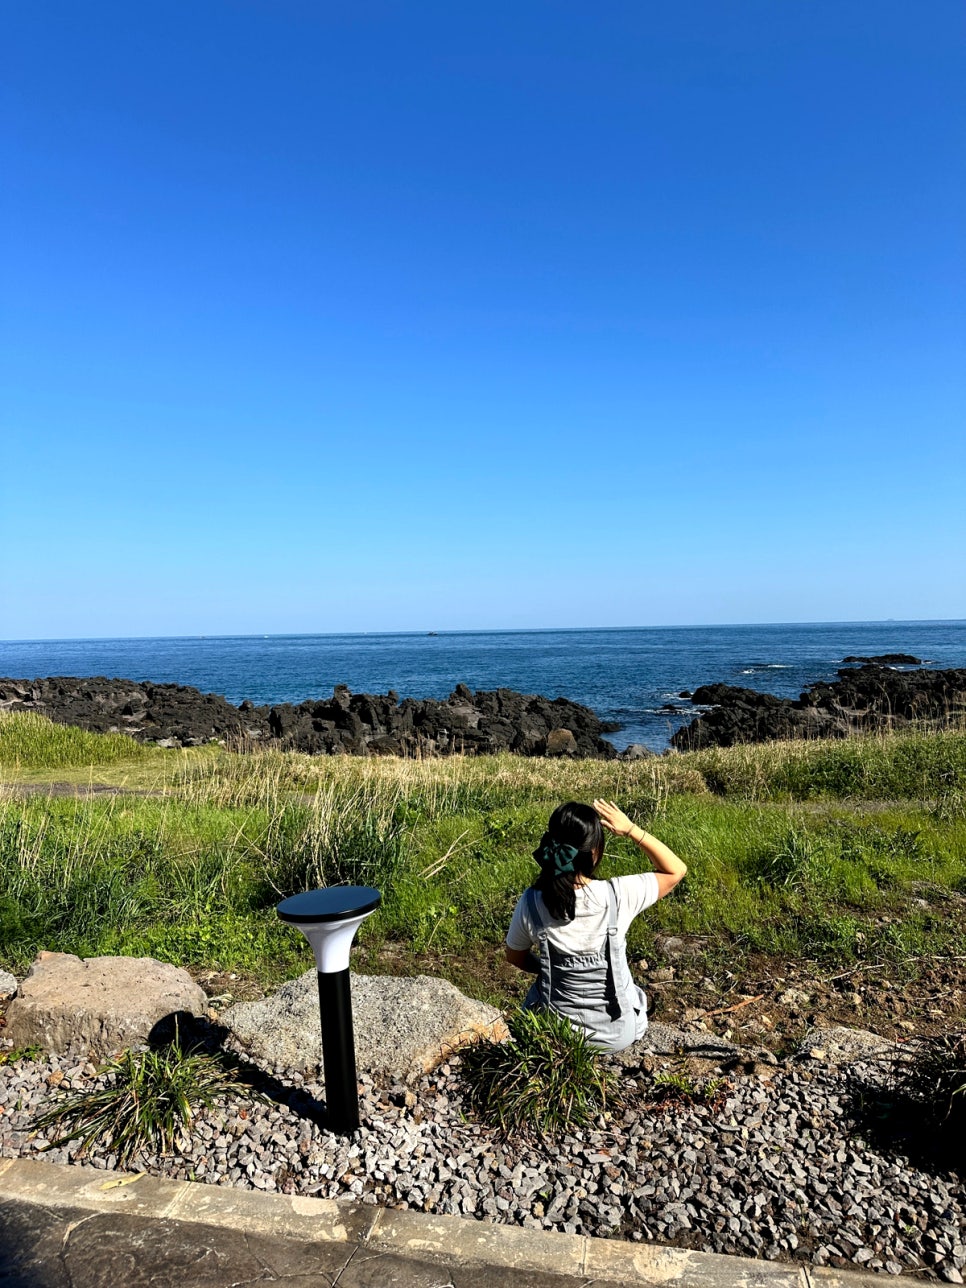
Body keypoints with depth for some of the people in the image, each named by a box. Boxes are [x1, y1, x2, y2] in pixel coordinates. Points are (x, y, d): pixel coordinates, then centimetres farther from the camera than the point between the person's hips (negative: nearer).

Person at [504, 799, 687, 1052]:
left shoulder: (531, 903, -19)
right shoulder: (618, 895, -25)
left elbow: (516, 958, 0)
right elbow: (676, 871, -9)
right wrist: (631, 829, -15)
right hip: (618, 1034, -1)